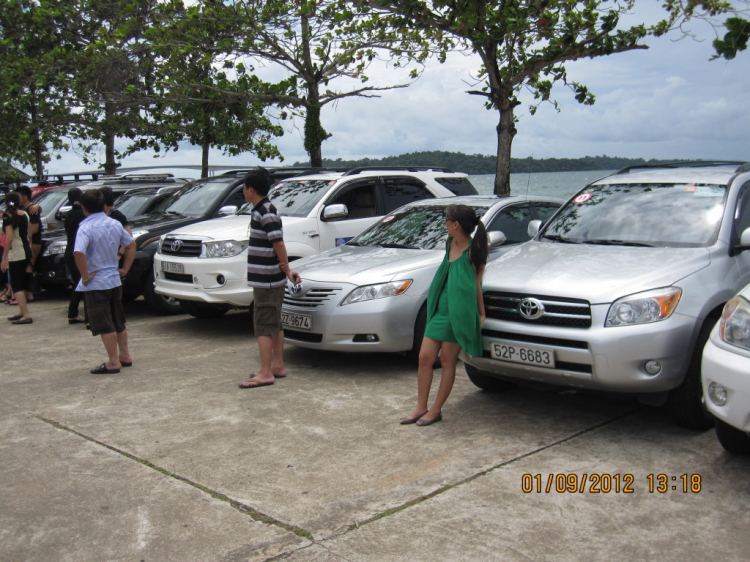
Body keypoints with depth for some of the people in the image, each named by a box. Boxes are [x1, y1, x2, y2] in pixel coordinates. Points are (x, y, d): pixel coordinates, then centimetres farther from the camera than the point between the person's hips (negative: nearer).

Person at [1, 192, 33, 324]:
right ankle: (22, 312, 23)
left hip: (16, 255, -7)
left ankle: (26, 315, -12)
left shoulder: (8, 216, -12)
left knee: (16, 287, -5)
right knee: (22, 285, 17)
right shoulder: (24, 214, 8)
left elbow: (9, 238, -18)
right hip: (27, 252, 7)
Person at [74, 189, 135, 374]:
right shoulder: (115, 224, 4)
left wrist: (85, 276, -20)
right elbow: (131, 245, 15)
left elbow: (79, 253, -31)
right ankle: (125, 355, 26)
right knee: (118, 321, 18)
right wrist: (125, 269, 14)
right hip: (114, 280, 7)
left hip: (96, 283, -7)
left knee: (104, 325, -1)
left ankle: (113, 362, 3)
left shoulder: (86, 228, -16)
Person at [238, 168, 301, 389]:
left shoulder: (265, 213, -17)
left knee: (263, 325, -6)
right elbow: (275, 243, 15)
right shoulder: (262, 210, 14)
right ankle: (278, 366, 24)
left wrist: (286, 268, -13)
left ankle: (265, 374, -3)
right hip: (271, 279, 10)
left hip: (265, 280, -10)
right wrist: (285, 268, 11)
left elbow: (278, 242, -22)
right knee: (274, 324, 15)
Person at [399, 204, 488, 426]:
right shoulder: (450, 243, 10)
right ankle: (420, 408, 15)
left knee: (447, 361, 2)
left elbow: (476, 283, -7)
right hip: (440, 308, 8)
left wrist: (481, 313, -7)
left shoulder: (473, 250, -11)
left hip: (459, 312, -7)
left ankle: (436, 410, 13)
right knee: (424, 357, 5)